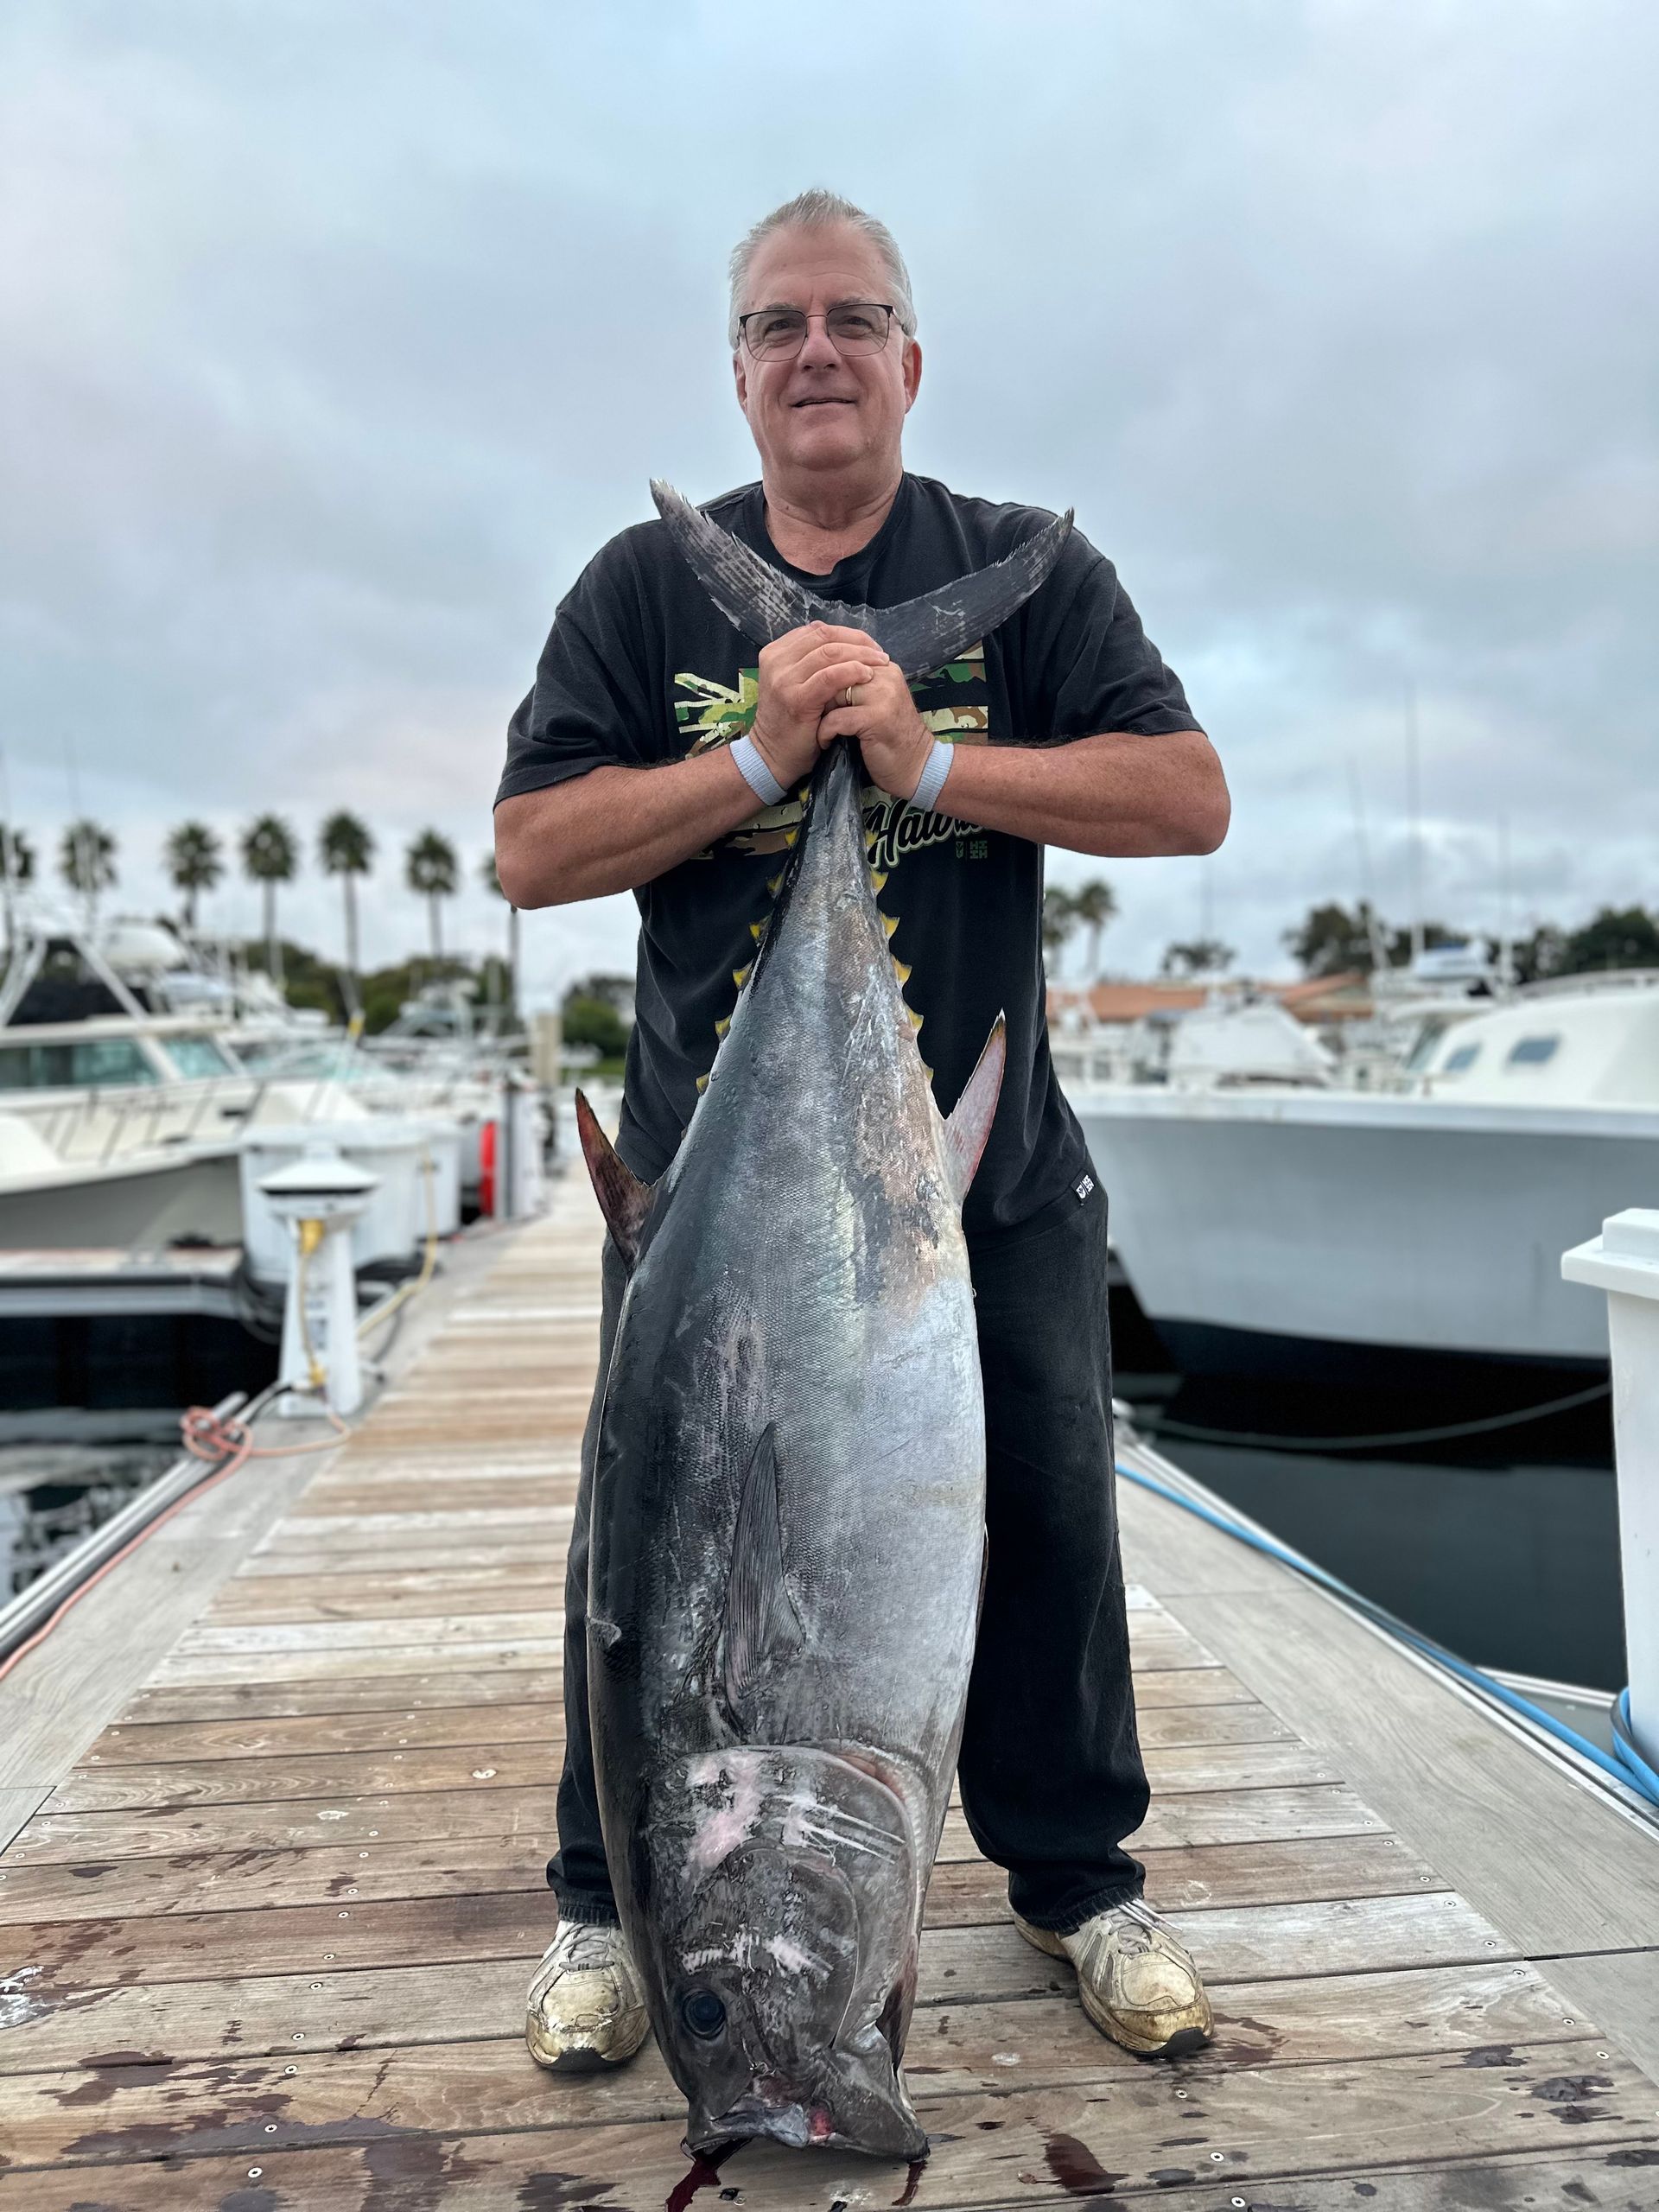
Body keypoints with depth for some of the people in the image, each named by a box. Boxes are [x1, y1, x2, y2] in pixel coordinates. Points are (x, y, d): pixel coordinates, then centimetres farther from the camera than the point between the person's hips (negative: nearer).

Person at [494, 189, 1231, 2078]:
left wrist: (932, 763, -18)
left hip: (990, 1160, 1)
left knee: (1046, 1515, 7)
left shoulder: (1029, 572, 4)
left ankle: (1078, 1879, 30)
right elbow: (530, 849, -4)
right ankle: (612, 1902, 27)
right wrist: (757, 759, -16)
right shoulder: (645, 588, 5)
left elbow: (1189, 797, -7)